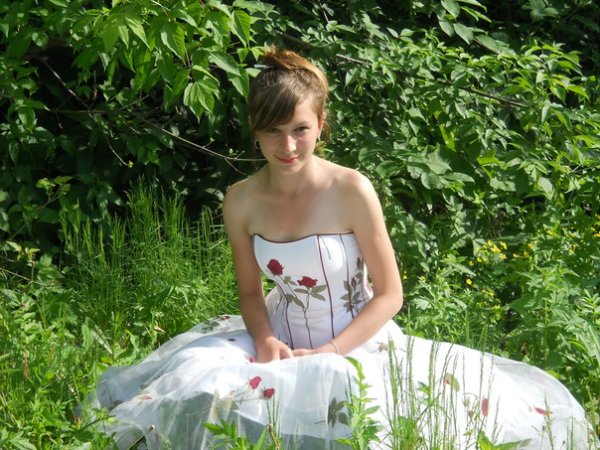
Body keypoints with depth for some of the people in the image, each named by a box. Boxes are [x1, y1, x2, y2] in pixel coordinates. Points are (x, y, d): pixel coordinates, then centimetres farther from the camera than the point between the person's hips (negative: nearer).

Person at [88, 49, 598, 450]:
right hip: (283, 342, 4)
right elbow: (251, 290, 7)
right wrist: (265, 338, -14)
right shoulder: (241, 200, -6)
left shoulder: (351, 190, -17)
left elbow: (389, 295, -11)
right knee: (198, 394, -18)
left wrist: (327, 355, -20)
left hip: (359, 344, -3)